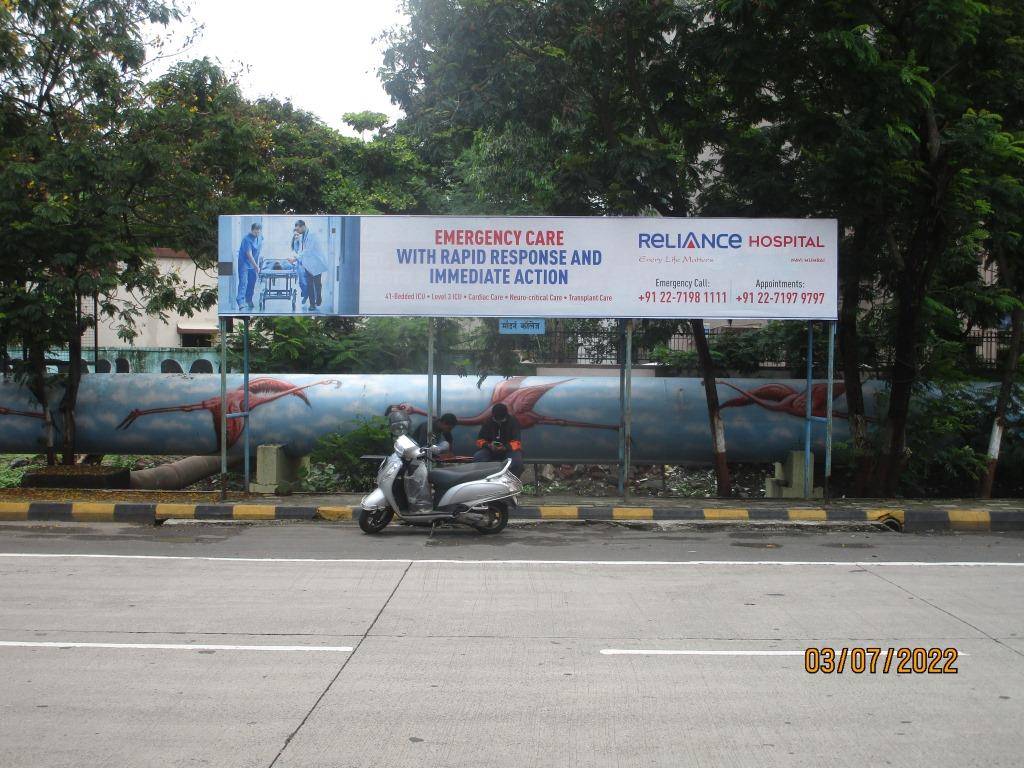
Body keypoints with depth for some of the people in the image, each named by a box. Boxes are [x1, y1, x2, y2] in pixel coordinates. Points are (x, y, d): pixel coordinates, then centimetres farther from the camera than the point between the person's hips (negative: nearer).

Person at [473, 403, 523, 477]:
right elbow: (480, 441, 3)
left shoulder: (513, 422, -6)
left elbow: (516, 442, -11)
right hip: (491, 450, 3)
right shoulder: (488, 422, 2)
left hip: (509, 450, -3)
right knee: (477, 457, -27)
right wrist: (488, 445, -20)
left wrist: (506, 447, -32)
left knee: (516, 461, -37)